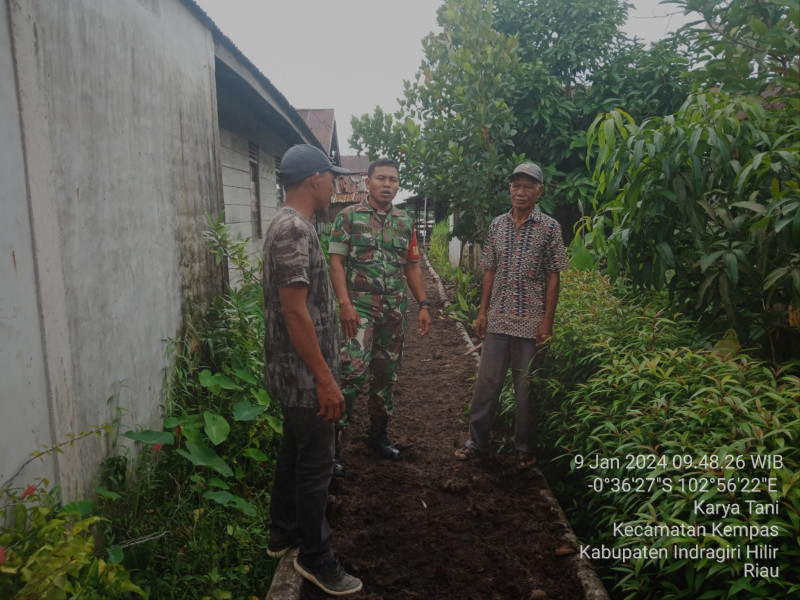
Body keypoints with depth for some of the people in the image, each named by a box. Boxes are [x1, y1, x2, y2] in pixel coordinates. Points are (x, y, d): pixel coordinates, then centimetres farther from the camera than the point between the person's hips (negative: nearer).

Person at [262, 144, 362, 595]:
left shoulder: (290, 225, 11)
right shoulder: (296, 229, -21)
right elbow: (294, 311, -25)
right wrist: (325, 379, -22)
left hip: (293, 372, 10)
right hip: (304, 375, -10)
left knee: (295, 452, 21)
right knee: (316, 465, 3)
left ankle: (284, 534, 38)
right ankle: (316, 559, 20)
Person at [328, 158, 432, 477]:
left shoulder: (404, 222, 12)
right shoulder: (349, 216, -1)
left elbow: (412, 266, 16)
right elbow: (336, 261, -6)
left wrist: (424, 305, 8)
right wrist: (345, 304, -17)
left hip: (395, 310, 5)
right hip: (360, 307, -5)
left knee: (386, 375, 13)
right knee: (353, 373, -15)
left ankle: (378, 435, 29)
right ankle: (331, 444, -3)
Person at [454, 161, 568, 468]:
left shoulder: (549, 227, -4)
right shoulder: (497, 224, 7)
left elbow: (553, 277, -5)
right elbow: (490, 270, 10)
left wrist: (547, 322, -9)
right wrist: (483, 311, 5)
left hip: (531, 323, -3)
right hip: (497, 319, 3)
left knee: (526, 387, 8)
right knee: (486, 382, 8)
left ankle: (525, 447, 24)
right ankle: (477, 441, 22)